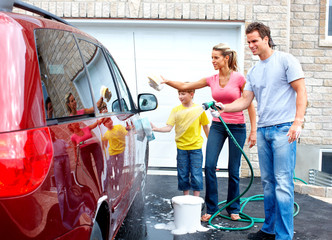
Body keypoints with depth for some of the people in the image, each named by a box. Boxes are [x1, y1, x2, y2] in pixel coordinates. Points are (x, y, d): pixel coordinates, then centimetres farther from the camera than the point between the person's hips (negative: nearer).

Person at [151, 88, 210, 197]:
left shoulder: (199, 109, -2)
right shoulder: (176, 110, 0)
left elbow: (206, 127, 6)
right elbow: (169, 127, -6)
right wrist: (156, 129, -22)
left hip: (196, 148, -1)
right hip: (181, 148, 2)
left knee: (196, 175, 1)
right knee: (183, 174, 8)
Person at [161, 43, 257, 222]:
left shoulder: (239, 78, -8)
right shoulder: (211, 80, 4)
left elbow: (250, 105, -4)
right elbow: (184, 86, 6)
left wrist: (253, 130, -6)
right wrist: (166, 81, -9)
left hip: (237, 127, -3)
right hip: (217, 126, 3)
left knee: (233, 171, 5)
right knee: (209, 166, -7)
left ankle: (233, 209, 22)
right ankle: (211, 208, 7)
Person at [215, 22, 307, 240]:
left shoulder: (285, 60, -2)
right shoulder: (253, 72, 17)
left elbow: (301, 91, -7)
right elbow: (245, 101, 15)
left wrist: (297, 122, -16)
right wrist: (224, 107, -2)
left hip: (283, 129, -7)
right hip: (263, 130, 7)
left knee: (283, 183, -8)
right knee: (268, 182, 12)